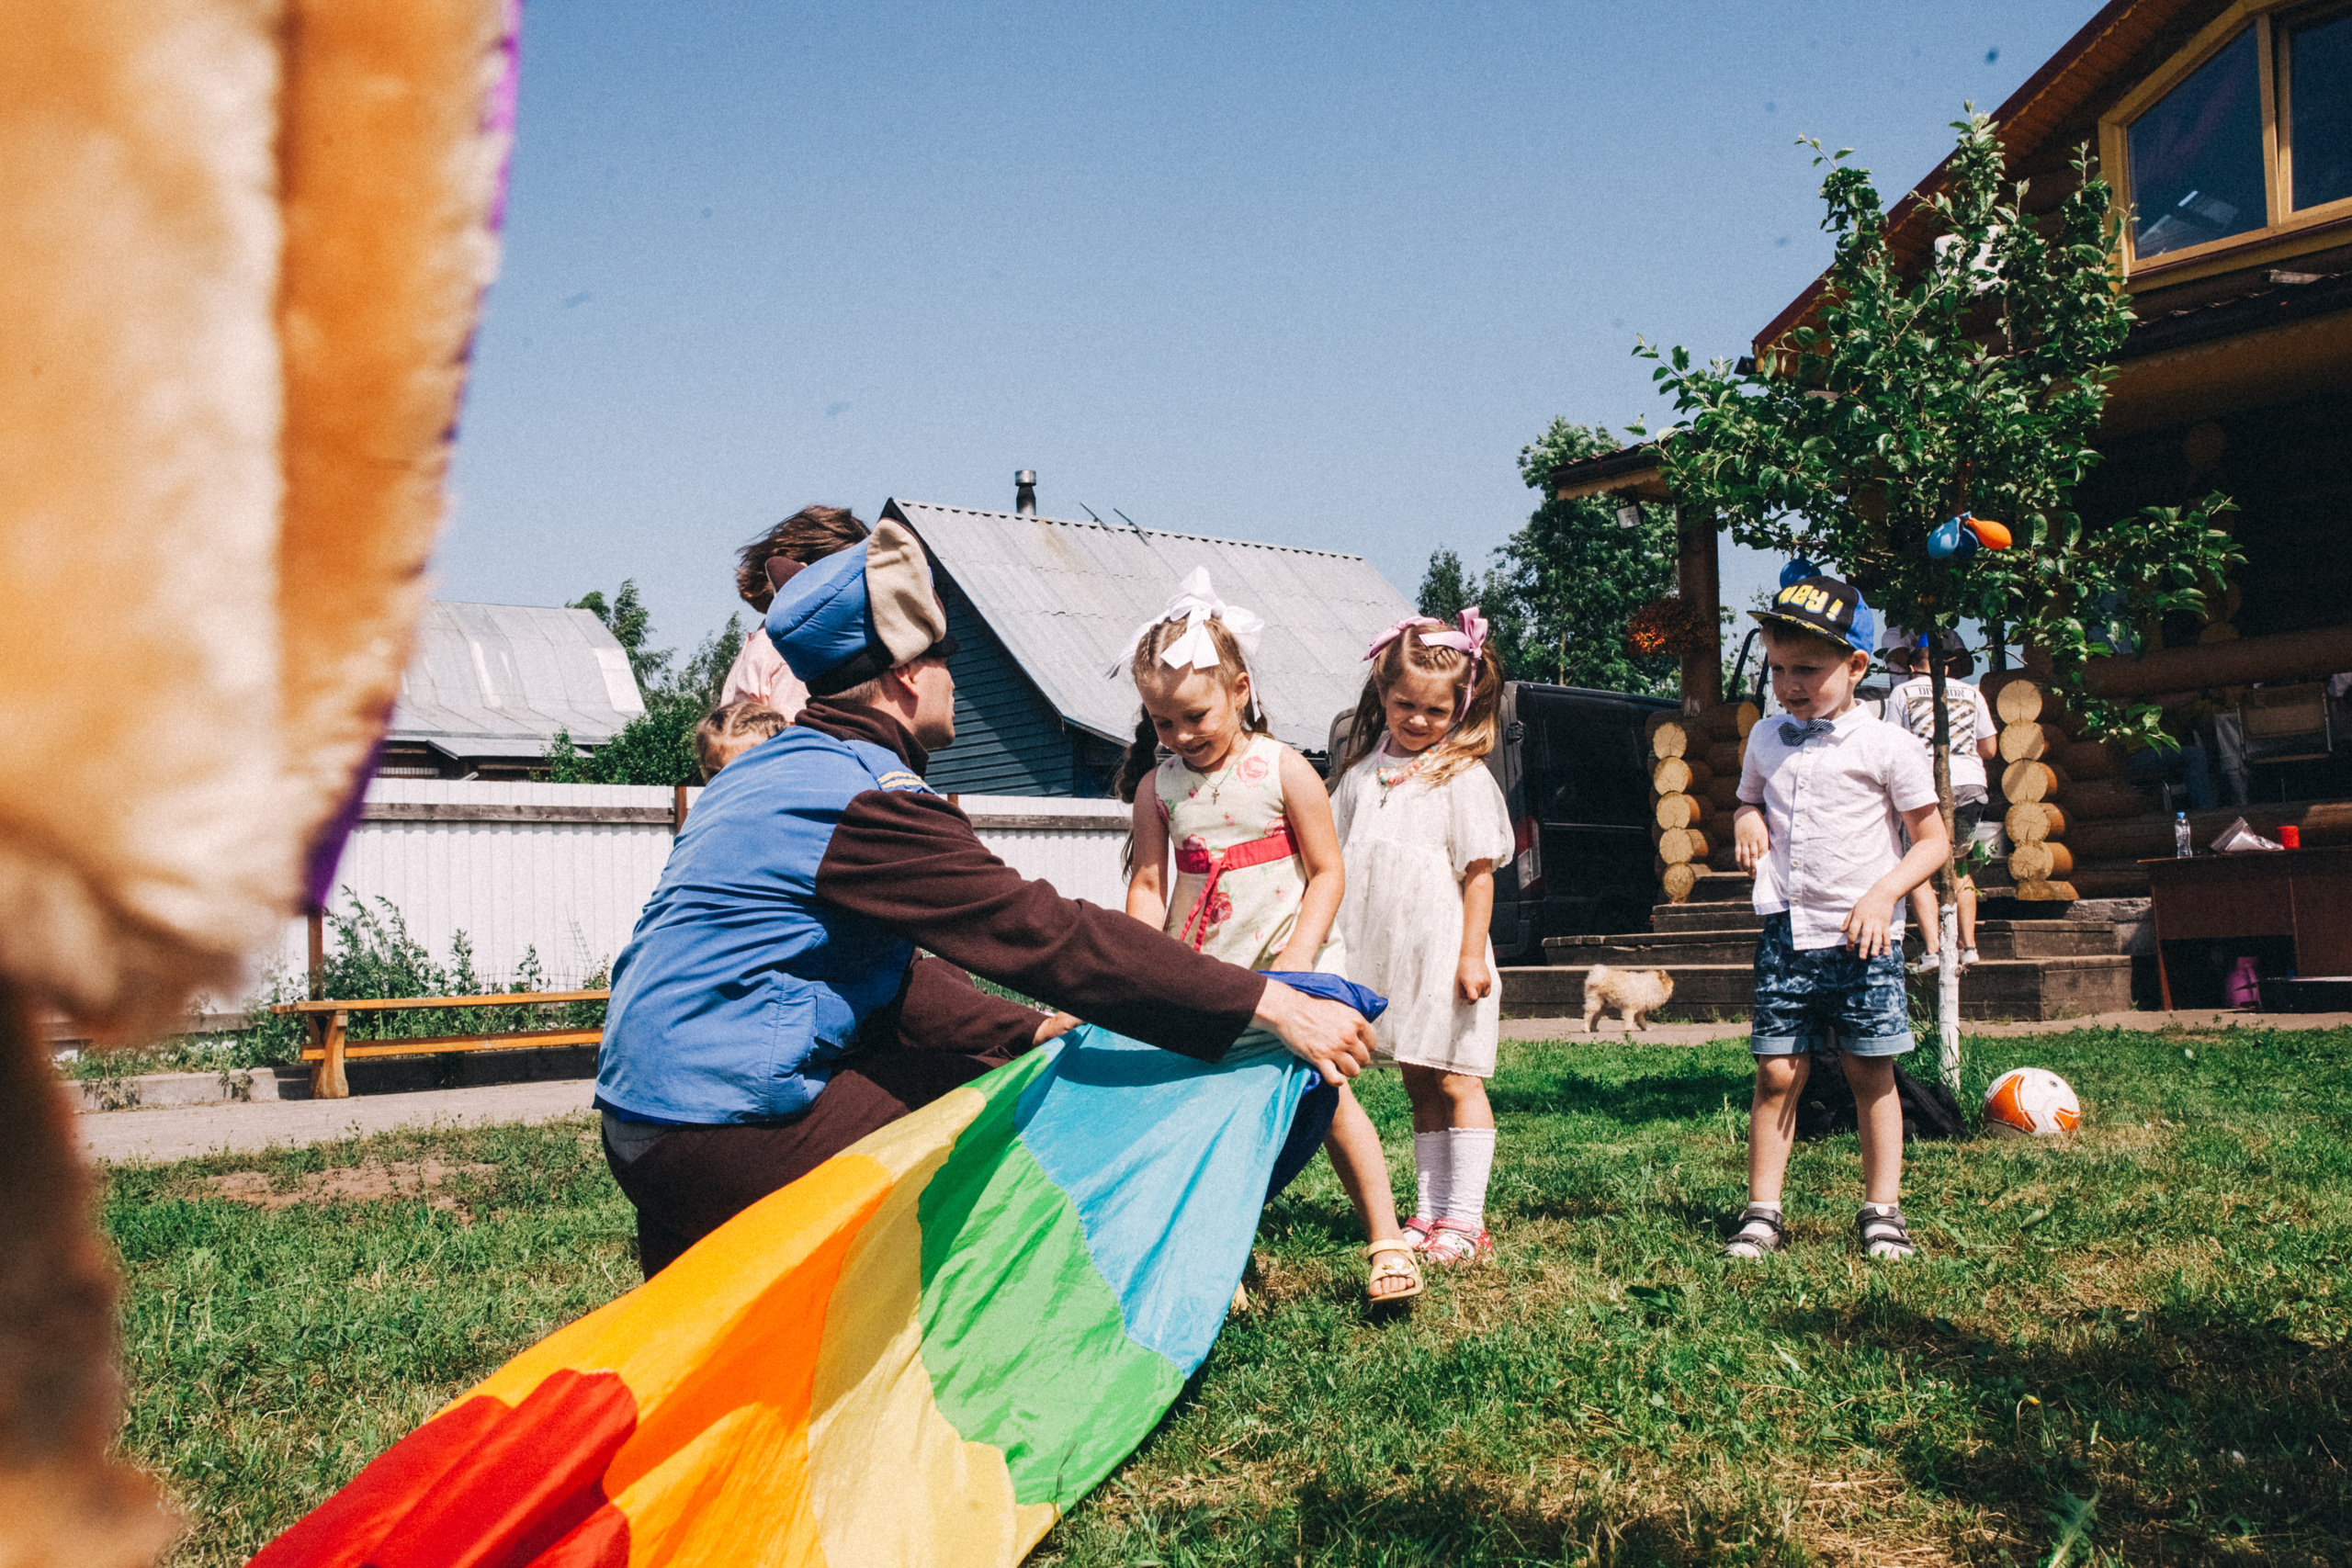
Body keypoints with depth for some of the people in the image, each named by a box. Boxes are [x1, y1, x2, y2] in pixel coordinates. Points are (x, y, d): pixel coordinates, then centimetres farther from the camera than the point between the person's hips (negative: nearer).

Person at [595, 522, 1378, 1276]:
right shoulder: (864, 800, -16)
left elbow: (892, 978, 19)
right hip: (725, 1130, -10)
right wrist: (1268, 1004, -20)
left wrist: (1033, 1031, 13)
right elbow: (1048, 933, -21)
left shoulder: (770, 769, 16)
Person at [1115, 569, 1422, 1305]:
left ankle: (1385, 1241, 5)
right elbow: (1147, 884, 4)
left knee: (1329, 1095, -5)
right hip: (1197, 975, 3)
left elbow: (1328, 872, -5)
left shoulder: (1283, 770, -6)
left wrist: (1296, 958, -15)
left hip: (1289, 968, -3)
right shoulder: (1157, 787, 3)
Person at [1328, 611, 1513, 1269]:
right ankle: (1429, 1214, 19)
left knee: (1455, 1083, -1)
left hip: (1443, 954, -6)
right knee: (1419, 1087, 12)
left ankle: (1465, 1220, 5)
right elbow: (1339, 861, 15)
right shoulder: (1366, 770, 9)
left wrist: (1472, 953, -13)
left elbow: (1479, 872, -9)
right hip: (1389, 956, 6)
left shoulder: (1463, 778, -7)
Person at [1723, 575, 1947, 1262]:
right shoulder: (1766, 741, 10)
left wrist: (1884, 894, -16)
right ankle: (1761, 1212, 6)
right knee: (1777, 1074, 0)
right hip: (1786, 933, 3)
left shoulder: (1887, 746, -4)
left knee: (1871, 1075, 5)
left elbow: (1932, 839, -1)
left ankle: (1882, 1210, 16)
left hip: (1863, 936, -3)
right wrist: (1746, 818, 3)